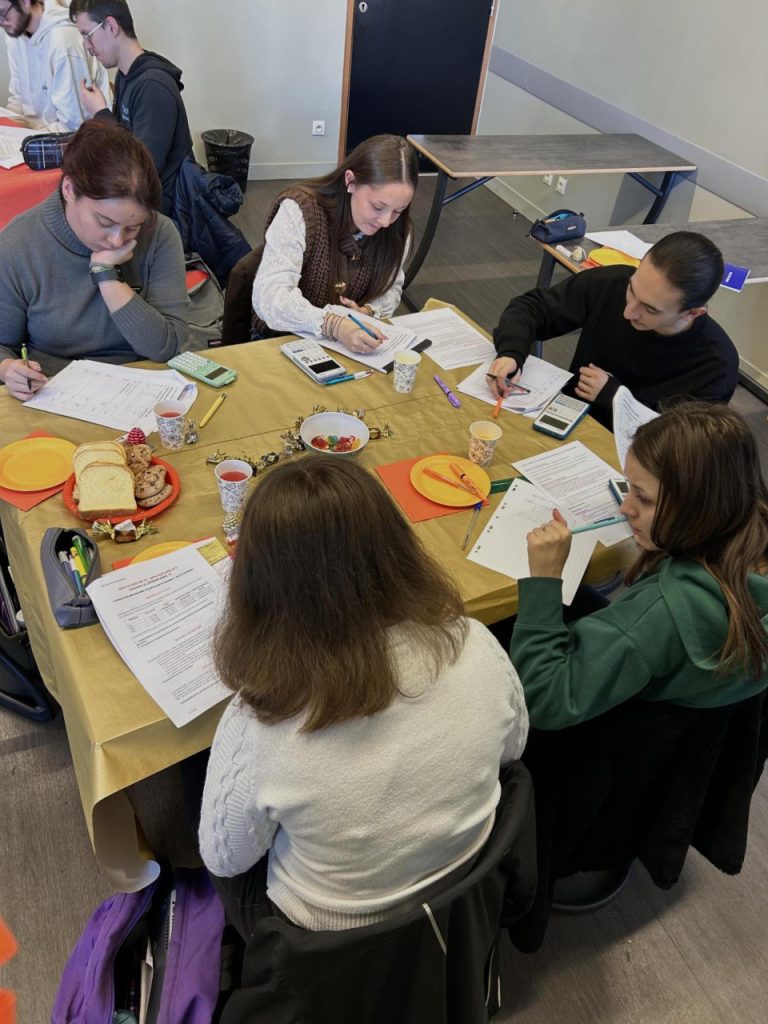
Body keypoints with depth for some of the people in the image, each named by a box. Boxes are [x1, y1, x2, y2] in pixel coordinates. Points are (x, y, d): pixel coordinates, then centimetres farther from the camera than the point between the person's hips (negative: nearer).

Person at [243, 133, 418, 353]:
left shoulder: (397, 227, -6)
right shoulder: (299, 211, -20)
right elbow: (269, 295, -27)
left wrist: (368, 311, -15)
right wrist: (333, 325, -42)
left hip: (351, 344, 3)